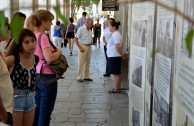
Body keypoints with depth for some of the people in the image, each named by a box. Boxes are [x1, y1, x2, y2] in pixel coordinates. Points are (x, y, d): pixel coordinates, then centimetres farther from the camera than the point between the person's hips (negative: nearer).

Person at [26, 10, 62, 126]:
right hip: (47, 77, -9)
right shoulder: (43, 37, -17)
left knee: (37, 109, 18)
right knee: (45, 112, 1)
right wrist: (59, 51, -10)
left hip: (36, 76, 9)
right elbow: (49, 58, -27)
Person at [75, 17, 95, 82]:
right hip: (83, 46, -7)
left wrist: (92, 43, 5)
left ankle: (86, 77, 17)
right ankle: (79, 77, 1)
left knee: (87, 62, 10)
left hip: (89, 47, 7)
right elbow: (76, 39, -10)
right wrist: (80, 47, -16)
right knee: (81, 63, -4)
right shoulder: (81, 29, -9)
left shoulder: (89, 30, 14)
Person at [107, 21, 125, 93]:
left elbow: (118, 47, -24)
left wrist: (121, 54, -13)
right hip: (112, 56, 10)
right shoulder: (114, 34, 17)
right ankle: (117, 88, 18)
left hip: (114, 57, -10)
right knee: (116, 74, 13)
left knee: (116, 74, -5)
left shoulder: (115, 35, -16)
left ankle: (116, 89, 0)